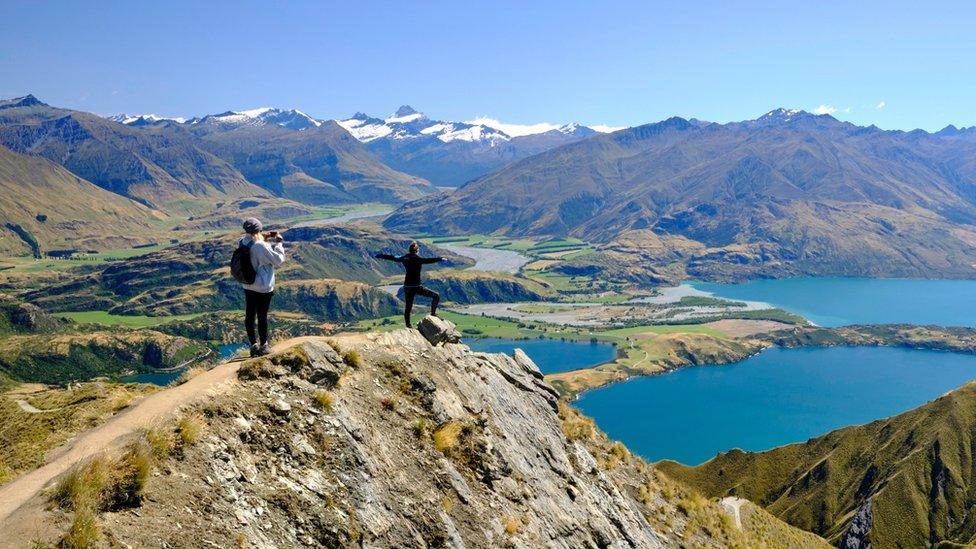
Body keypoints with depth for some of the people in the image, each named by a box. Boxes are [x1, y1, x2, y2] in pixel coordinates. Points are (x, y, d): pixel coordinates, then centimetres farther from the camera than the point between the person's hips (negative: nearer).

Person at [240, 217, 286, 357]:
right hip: (263, 287, -7)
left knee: (250, 316, 13)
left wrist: (265, 239, 5)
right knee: (262, 316, 6)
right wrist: (278, 242, -6)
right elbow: (278, 260, -16)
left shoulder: (243, 242, -2)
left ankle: (254, 345, 23)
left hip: (248, 286, 7)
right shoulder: (260, 246, -25)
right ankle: (263, 347, 19)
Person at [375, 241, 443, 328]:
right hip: (416, 287, -6)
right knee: (436, 296, 2)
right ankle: (433, 314, -4)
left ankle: (408, 326, 19)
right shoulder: (417, 259, -12)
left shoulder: (404, 258, 6)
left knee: (407, 308, 14)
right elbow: (428, 260, -30)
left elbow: (392, 258, 19)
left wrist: (380, 256, 32)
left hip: (407, 287, 7)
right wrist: (440, 259, -34)